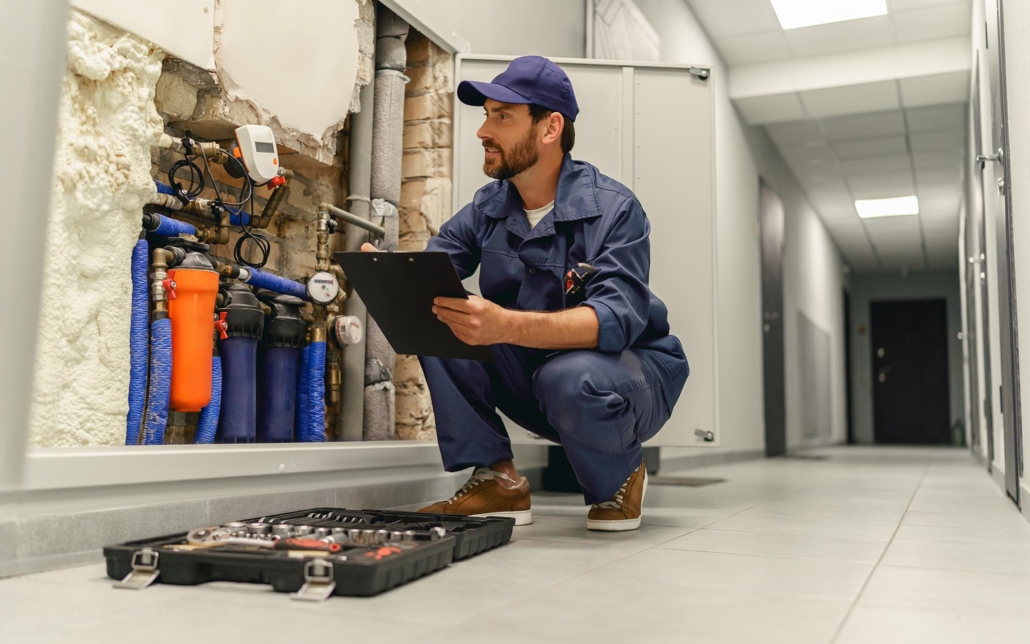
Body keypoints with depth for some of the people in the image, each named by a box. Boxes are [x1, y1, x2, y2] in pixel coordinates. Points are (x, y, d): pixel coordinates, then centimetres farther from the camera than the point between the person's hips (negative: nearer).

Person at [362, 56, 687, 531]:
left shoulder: (613, 208, -18)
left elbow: (617, 318, -32)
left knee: (570, 379, -39)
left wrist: (507, 326, -49)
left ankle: (620, 476, -4)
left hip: (628, 368, -5)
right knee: (436, 317, -14)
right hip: (533, 373, 5)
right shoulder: (488, 208, 0)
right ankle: (497, 478, -10)